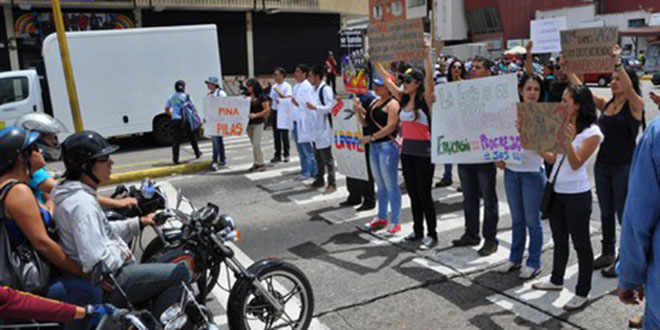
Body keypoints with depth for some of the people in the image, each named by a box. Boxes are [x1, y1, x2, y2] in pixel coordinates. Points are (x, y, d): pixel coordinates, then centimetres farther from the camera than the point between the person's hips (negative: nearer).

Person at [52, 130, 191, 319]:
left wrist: (139, 223, 13)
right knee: (179, 273, -15)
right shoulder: (81, 202, -24)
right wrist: (122, 253, -13)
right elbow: (96, 260, -30)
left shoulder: (78, 193, 10)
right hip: (110, 283, -11)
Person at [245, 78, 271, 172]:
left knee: (256, 144, -9)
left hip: (258, 123, -6)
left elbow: (267, 109, -10)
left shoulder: (261, 97, -7)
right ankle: (257, 163, 18)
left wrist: (256, 115, -17)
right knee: (254, 144, 11)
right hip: (249, 123, 6)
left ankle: (261, 163, 0)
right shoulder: (247, 96, 10)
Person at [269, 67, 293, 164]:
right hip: (274, 111, 6)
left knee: (284, 134, -2)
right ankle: (277, 155, 16)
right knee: (276, 135, 9)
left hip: (284, 112, -6)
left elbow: (288, 99, -17)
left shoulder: (287, 86, -6)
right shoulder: (274, 87, 13)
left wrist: (278, 92, -20)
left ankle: (286, 155, 7)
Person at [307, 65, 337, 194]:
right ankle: (319, 180, 29)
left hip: (325, 128, -9)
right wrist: (310, 107, 10)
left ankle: (332, 184, 3)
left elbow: (330, 107, -20)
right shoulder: (315, 89, 14)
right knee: (317, 156, 17)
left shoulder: (325, 89, -14)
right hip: (316, 128, 9)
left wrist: (314, 107, -26)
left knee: (327, 157, -4)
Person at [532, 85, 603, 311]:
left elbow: (576, 164, -19)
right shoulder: (563, 126, 8)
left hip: (577, 195, -7)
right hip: (556, 191, 7)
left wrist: (567, 143, -35)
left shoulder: (592, 132, -12)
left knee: (581, 243, 4)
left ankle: (582, 293, 14)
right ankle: (556, 280, 35)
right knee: (559, 240, 19)